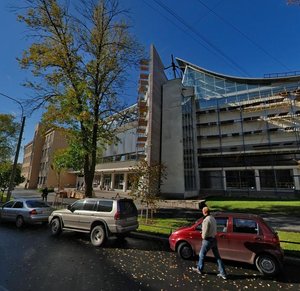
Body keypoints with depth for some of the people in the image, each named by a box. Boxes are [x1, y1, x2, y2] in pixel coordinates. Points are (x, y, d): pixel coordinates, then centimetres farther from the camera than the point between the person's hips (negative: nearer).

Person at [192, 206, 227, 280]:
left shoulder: (206, 220, -24)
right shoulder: (213, 218, 5)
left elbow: (205, 232, -22)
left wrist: (203, 237, -2)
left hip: (208, 240, -8)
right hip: (214, 239, 8)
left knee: (201, 255, 12)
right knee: (217, 257, 15)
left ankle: (199, 269, 28)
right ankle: (223, 274, 19)